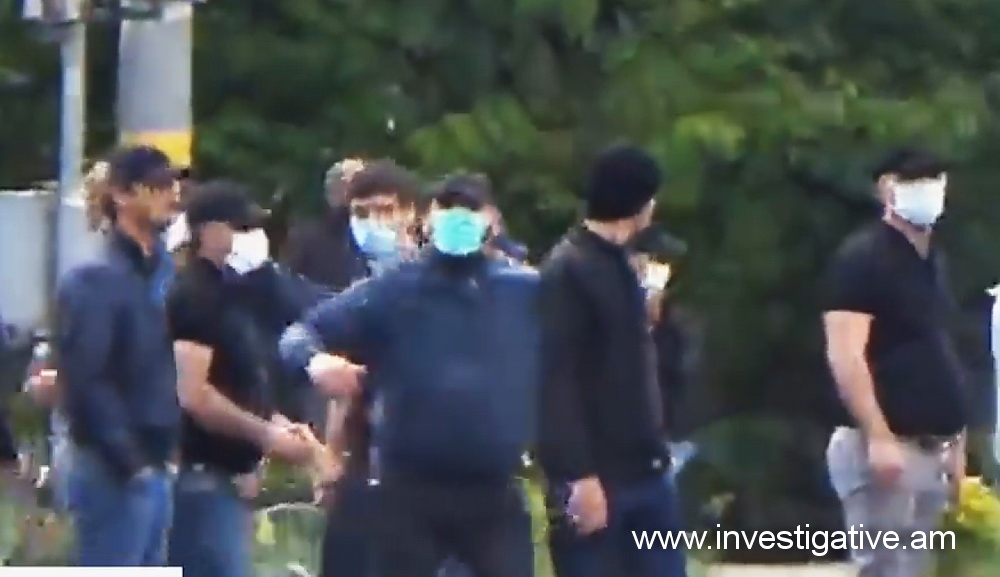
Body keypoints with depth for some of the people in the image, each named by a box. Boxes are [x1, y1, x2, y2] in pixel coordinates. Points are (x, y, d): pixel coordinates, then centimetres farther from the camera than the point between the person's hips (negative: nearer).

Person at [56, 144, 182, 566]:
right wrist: (128, 460, -18)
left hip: (153, 468, 8)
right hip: (113, 473, -8)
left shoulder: (161, 273, 14)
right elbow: (85, 381, -18)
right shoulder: (95, 280, -12)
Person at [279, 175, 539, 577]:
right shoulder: (392, 291, 1)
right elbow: (303, 331, 1)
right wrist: (316, 360, -23)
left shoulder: (525, 291, 5)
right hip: (411, 491, -1)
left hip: (495, 493, 1)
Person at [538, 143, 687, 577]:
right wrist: (579, 476, -22)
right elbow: (557, 381, -18)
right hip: (596, 475, -8)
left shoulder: (619, 265, 14)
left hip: (645, 469, 8)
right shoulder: (566, 271, -12)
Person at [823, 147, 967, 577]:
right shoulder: (862, 257, -9)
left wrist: (956, 442, 18)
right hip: (884, 447, -8)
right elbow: (845, 356, -17)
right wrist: (878, 437, -24)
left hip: (930, 449, 9)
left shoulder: (934, 262, 17)